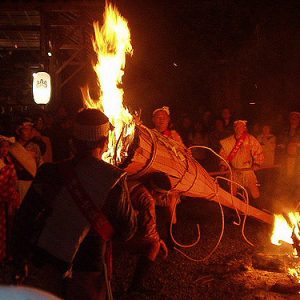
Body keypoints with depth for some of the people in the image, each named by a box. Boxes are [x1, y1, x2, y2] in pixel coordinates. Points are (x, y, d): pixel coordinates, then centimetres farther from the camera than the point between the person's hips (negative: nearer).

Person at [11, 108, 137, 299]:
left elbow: (24, 219, -4)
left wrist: (20, 253, 10)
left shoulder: (49, 172, -8)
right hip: (88, 274, -2)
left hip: (44, 267, 2)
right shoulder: (114, 180, -15)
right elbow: (127, 231, -8)